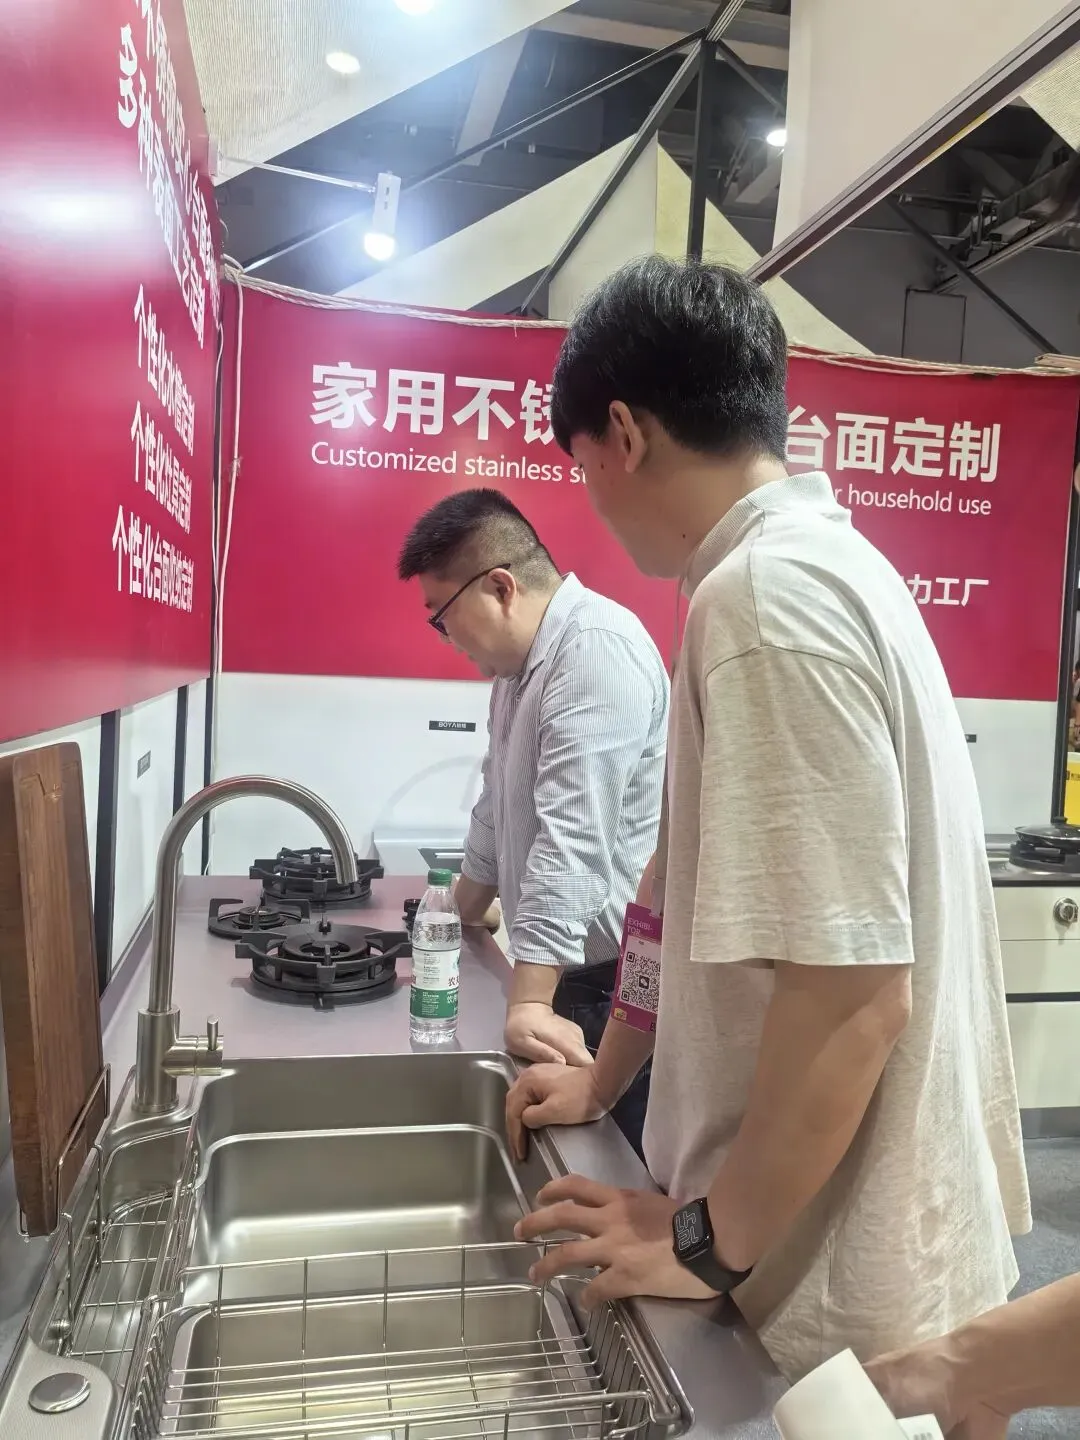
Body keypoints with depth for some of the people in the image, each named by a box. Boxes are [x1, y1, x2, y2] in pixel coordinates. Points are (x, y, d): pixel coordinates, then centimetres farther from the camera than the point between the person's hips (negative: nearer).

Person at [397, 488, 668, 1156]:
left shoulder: (597, 648, -19)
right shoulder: (520, 662, 13)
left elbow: (573, 838, -26)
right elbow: (499, 815, 22)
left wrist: (529, 1004, -27)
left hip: (623, 980, -9)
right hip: (571, 970, 9)